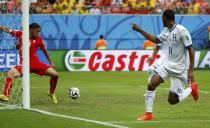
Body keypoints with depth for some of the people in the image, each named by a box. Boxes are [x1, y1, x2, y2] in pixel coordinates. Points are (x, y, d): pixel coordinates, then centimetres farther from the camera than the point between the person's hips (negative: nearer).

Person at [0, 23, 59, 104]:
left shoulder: (38, 39, 0)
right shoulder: (20, 34, -3)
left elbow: (44, 51, 13)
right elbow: (7, 30, -2)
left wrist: (51, 62, 16)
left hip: (35, 63, 2)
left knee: (55, 75, -8)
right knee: (10, 73, -28)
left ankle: (51, 93, 19)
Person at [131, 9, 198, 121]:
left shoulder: (181, 31, -17)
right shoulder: (166, 31, 6)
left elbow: (191, 51, -17)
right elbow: (156, 40, 25)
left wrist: (191, 70, -21)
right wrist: (139, 30, 22)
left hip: (179, 68, -6)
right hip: (167, 64, 6)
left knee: (172, 100, -2)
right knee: (151, 84, -17)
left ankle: (191, 88, 25)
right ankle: (148, 114, -7)